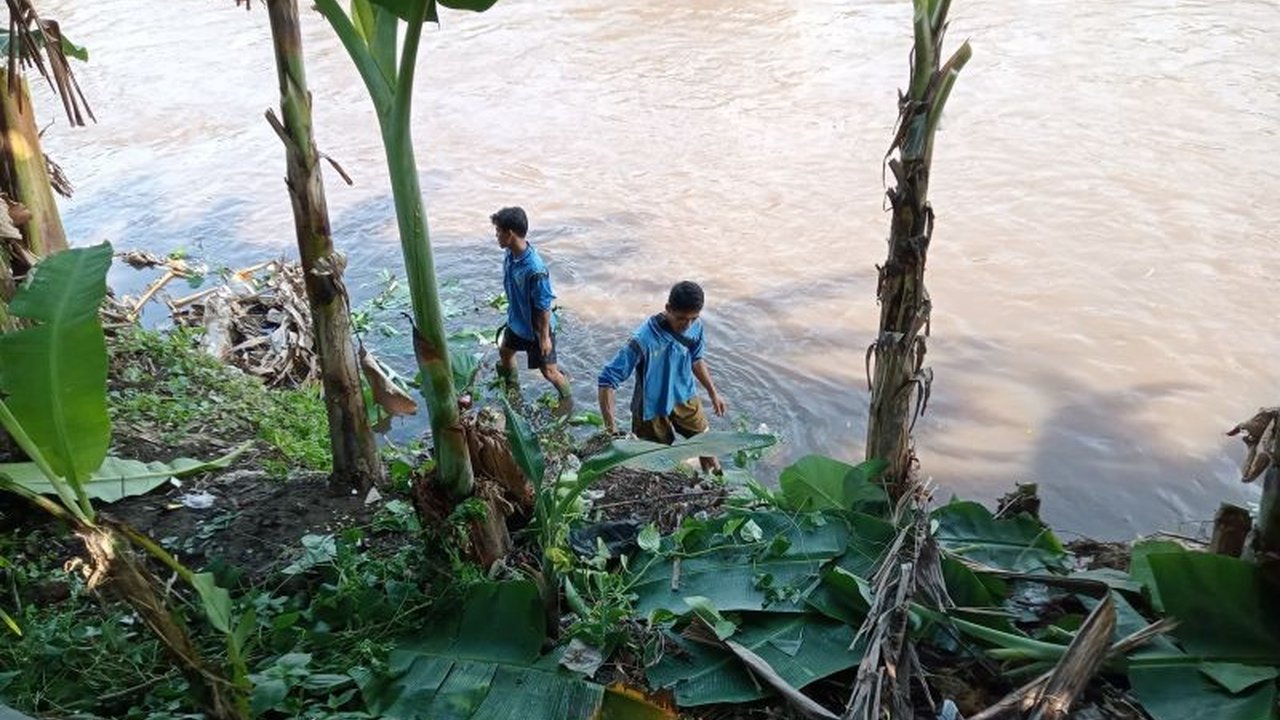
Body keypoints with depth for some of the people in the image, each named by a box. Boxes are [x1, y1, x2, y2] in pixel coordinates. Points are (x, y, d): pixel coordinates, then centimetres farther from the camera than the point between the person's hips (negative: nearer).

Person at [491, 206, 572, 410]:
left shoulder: (535, 269, -37)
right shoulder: (510, 254, -12)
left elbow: (544, 307, -28)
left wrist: (544, 337, -19)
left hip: (536, 328, -8)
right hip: (516, 321, 8)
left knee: (548, 370, 10)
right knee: (505, 351, 29)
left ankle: (567, 398, 38)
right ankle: (512, 389, 56)